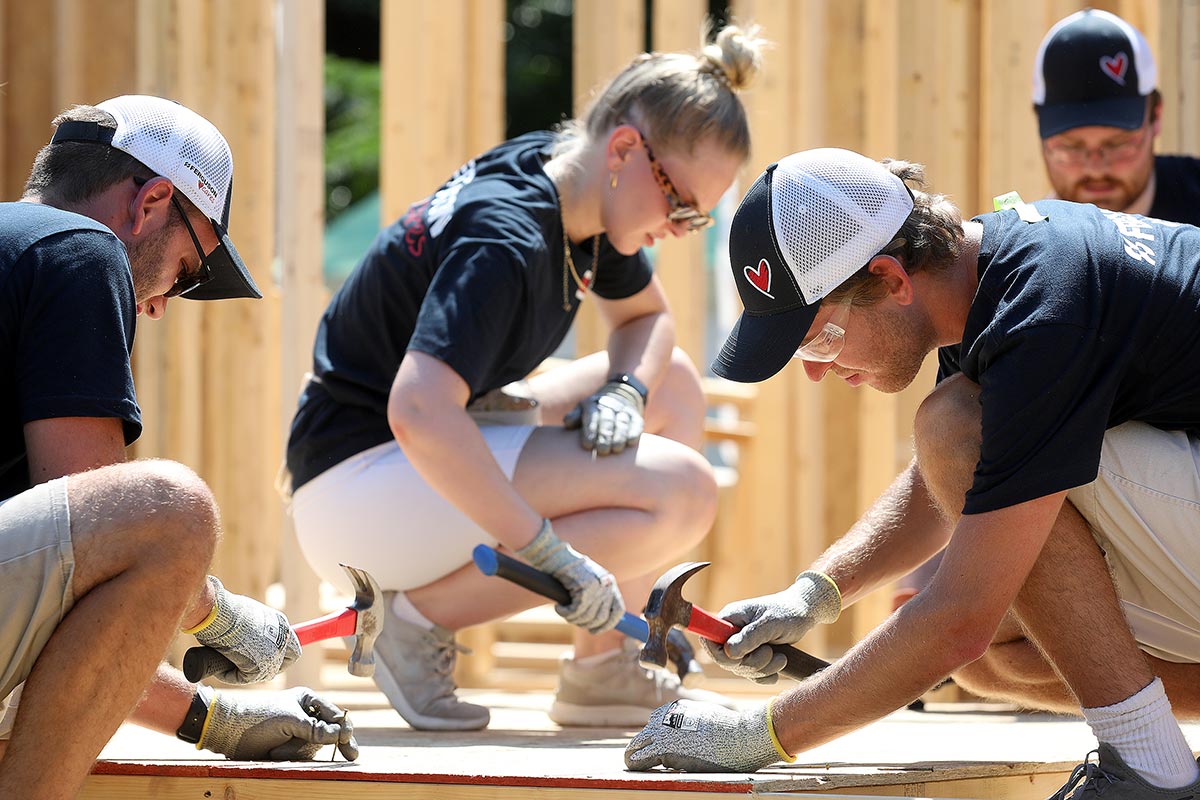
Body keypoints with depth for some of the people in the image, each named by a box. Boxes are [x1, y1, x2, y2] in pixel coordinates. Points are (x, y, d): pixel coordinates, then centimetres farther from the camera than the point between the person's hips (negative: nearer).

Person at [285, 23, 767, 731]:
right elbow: (418, 414, -37)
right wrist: (553, 555, -34)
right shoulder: (506, 241, -25)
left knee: (673, 385, 10)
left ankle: (606, 667, 6)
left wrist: (626, 390, -4)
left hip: (429, 462, 10)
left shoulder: (577, 195, 3)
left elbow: (645, 314, 21)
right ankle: (421, 617, -12)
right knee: (682, 492, -19)